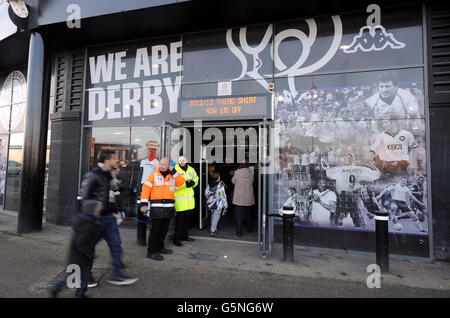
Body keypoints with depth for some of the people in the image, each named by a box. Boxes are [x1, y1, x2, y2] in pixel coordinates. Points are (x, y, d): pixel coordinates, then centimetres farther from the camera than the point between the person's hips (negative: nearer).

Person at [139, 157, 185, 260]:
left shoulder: (173, 175, 10)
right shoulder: (154, 175, -2)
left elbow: (181, 183, -1)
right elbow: (146, 188, -5)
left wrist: (174, 172, -7)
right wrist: (143, 203, -12)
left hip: (169, 207, 5)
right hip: (156, 207, -5)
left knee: (164, 229, 15)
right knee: (155, 229, -4)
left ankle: (160, 247, 31)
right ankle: (151, 251, 6)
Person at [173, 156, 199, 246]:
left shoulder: (191, 169, 8)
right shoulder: (175, 170, -11)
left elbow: (196, 178, 20)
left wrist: (193, 183, -2)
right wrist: (185, 183, -30)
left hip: (189, 199, 7)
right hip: (179, 200, -6)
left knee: (187, 218, 18)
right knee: (179, 219, -2)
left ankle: (184, 235, 34)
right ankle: (176, 239, 11)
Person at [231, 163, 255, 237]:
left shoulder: (237, 172, -12)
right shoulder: (251, 173, -5)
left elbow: (233, 181, 2)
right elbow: (252, 183, 8)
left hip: (239, 197, -3)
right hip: (249, 197, 3)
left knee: (238, 215, 3)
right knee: (248, 214, 20)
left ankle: (239, 232, 4)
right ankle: (249, 229, 36)